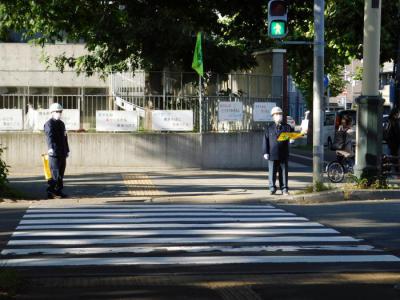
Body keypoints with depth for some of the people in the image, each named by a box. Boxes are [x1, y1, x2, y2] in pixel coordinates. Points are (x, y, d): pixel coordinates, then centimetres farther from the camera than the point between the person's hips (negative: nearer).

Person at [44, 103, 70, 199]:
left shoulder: (62, 124, 19)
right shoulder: (49, 124, -8)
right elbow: (49, 136, -25)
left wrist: (67, 150, 25)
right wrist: (50, 147, -39)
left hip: (62, 153, 8)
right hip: (54, 153, -8)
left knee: (61, 173, 11)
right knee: (55, 174, -11)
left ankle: (58, 191, 17)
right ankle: (50, 192, -6)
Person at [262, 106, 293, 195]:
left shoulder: (287, 127, 7)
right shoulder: (270, 128, 6)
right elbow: (265, 140, 4)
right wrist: (265, 152, -3)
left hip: (283, 155, 0)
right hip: (272, 154, 0)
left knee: (284, 172, 4)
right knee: (272, 172, 2)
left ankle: (284, 189, 10)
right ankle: (272, 188, 10)